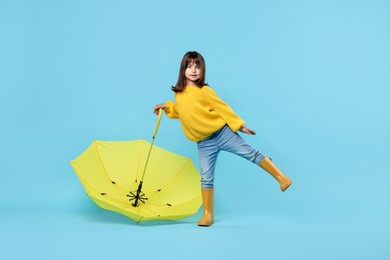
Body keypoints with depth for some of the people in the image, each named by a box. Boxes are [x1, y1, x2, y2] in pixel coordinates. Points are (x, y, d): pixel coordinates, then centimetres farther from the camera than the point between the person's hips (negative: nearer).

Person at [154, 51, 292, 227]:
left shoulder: (205, 91, -7)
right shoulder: (178, 94, 7)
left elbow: (223, 108, -6)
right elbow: (180, 112, 25)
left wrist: (240, 125, -8)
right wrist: (166, 107, 12)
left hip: (222, 132, -3)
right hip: (204, 143, 3)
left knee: (250, 153, -9)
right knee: (206, 177, 3)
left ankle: (281, 177, 0)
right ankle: (208, 215, 10)